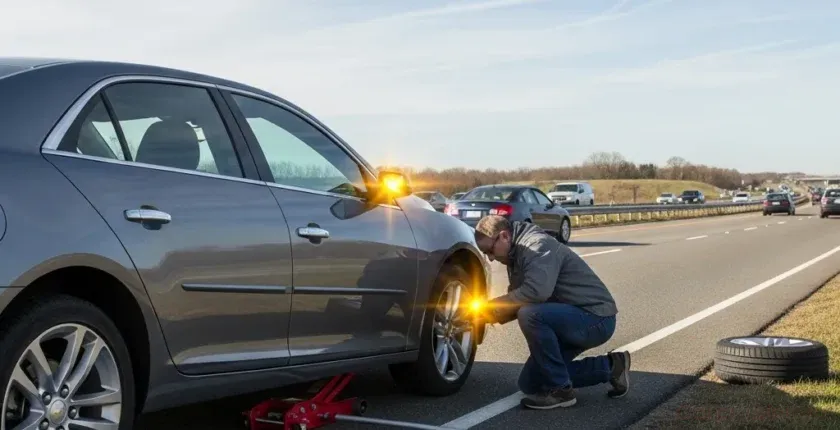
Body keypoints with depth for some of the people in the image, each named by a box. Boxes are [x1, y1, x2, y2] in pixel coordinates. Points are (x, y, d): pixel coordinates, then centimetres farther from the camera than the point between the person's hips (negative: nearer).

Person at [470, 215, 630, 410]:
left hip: (595, 318, -11)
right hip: (570, 318, 11)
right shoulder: (516, 255, 10)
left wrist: (494, 305, -23)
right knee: (530, 383, 9)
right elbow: (519, 300, 14)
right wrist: (493, 314, -5)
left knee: (530, 315, -33)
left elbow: (537, 291, -36)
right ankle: (608, 367, 16)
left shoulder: (537, 244, -20)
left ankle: (560, 391, -18)